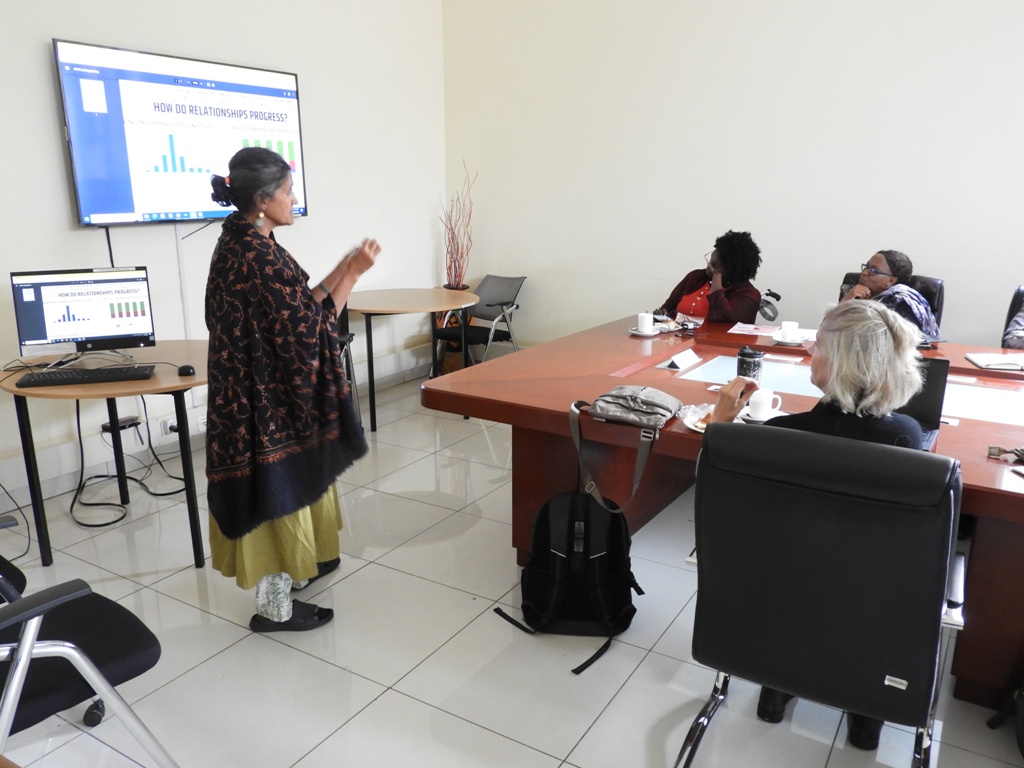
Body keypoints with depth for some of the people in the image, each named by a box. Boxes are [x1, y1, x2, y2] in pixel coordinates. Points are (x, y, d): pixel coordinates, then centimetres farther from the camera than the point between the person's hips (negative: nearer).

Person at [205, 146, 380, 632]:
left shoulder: (240, 243, 7)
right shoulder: (259, 256, -23)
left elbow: (294, 307, 11)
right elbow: (310, 327, -20)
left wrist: (342, 270, 8)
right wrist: (353, 274, -14)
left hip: (260, 389, 10)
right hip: (273, 396, -10)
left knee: (288, 488, 24)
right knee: (278, 490, 3)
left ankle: (296, 564, 43)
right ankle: (274, 606, 19)